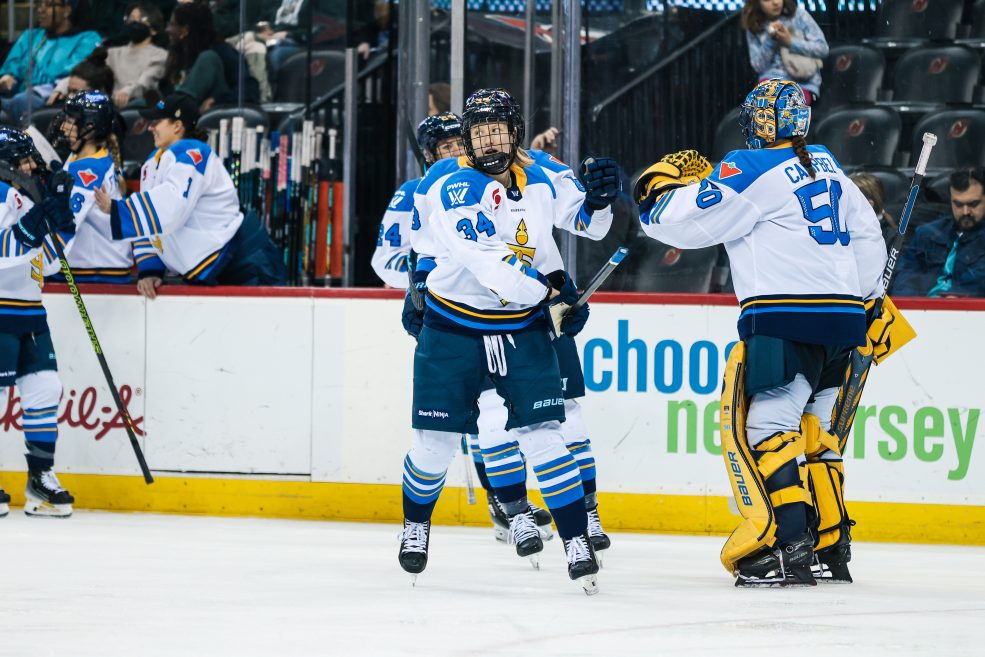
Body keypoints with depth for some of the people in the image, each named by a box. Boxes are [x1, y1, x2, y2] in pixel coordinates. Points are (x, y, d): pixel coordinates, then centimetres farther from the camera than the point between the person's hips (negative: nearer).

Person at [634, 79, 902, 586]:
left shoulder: (752, 170, -6)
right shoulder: (826, 166, 17)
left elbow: (685, 221, -8)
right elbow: (867, 233, 22)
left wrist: (658, 188, 12)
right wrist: (870, 299, 29)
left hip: (785, 322, -8)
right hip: (842, 320, 8)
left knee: (755, 424, -8)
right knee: (811, 431, 17)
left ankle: (785, 547, -19)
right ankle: (829, 549, 17)